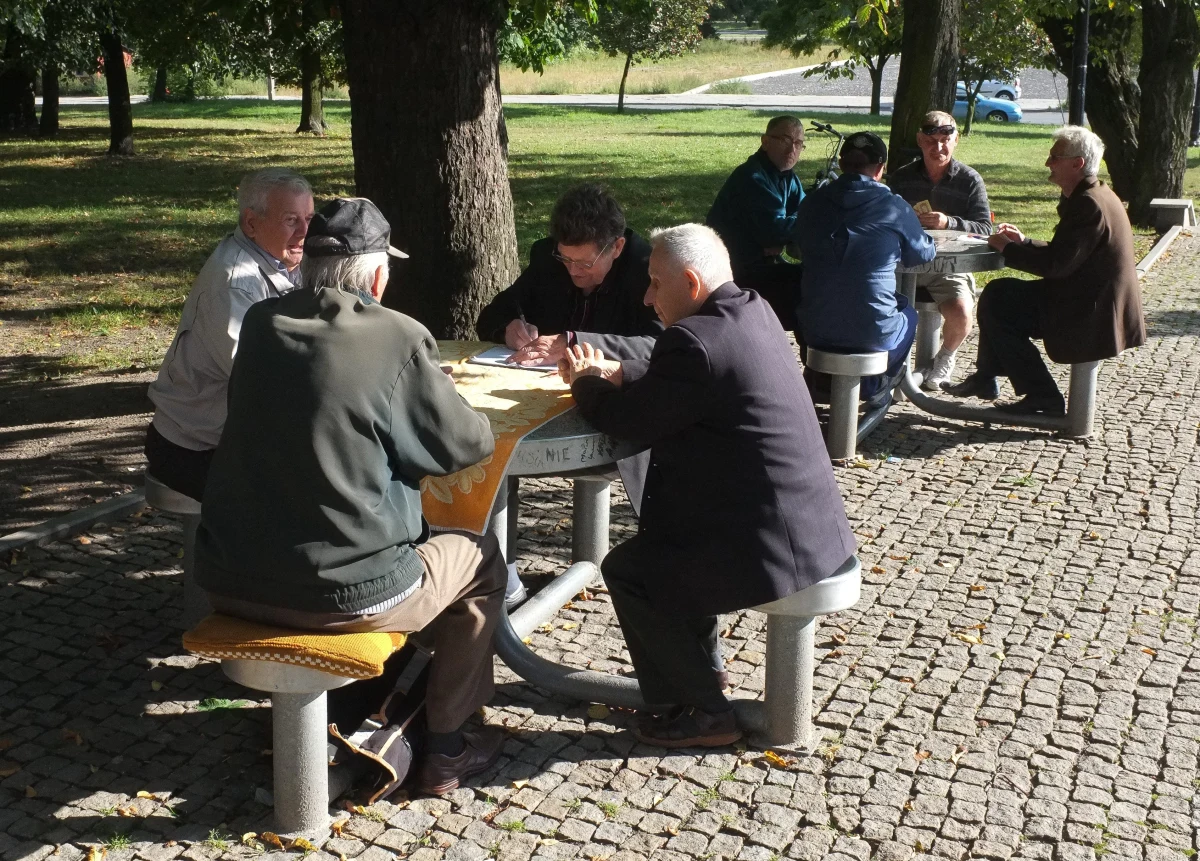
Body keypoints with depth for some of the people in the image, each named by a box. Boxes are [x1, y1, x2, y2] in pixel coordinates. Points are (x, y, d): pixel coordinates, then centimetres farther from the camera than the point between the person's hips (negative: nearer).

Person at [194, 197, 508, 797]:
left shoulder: (260, 323, 2)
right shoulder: (398, 338, -14)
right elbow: (469, 446, -4)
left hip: (230, 585, 6)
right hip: (342, 595, -6)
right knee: (482, 561, 19)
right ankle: (445, 750, 24)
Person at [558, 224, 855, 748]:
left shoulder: (695, 339, -21)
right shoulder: (753, 311, 8)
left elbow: (628, 421, -11)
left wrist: (586, 381, 7)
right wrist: (613, 371, 15)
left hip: (776, 551, -9)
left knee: (626, 569, 7)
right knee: (662, 542, 27)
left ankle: (704, 713, 15)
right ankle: (700, 673, 38)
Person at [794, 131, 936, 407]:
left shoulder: (811, 203, 1)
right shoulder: (894, 208, -8)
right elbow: (924, 254, 11)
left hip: (815, 332, 3)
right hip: (873, 335, -2)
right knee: (908, 313, 32)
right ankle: (876, 388, 34)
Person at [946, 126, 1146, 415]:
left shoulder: (1088, 204, -21)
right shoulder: (1097, 196, 11)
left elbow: (1055, 265, -24)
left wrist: (1007, 248, -12)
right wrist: (1024, 243, 8)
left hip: (1089, 317, -10)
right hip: (1095, 306, 10)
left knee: (996, 306, -7)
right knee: (996, 293, 12)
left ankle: (1042, 397, -2)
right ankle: (986, 377, 20)